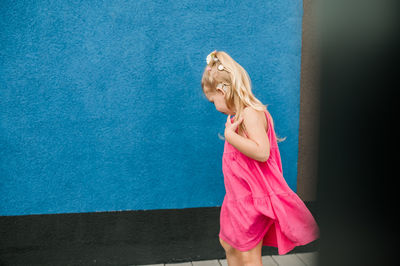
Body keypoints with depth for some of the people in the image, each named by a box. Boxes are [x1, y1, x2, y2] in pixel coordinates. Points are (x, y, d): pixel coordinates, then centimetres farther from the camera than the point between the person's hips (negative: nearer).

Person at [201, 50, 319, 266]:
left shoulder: (251, 113, -20)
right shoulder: (241, 115, 9)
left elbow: (261, 152, -33)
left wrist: (230, 135, -27)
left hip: (253, 199, -10)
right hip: (241, 197, 10)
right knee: (229, 244, 24)